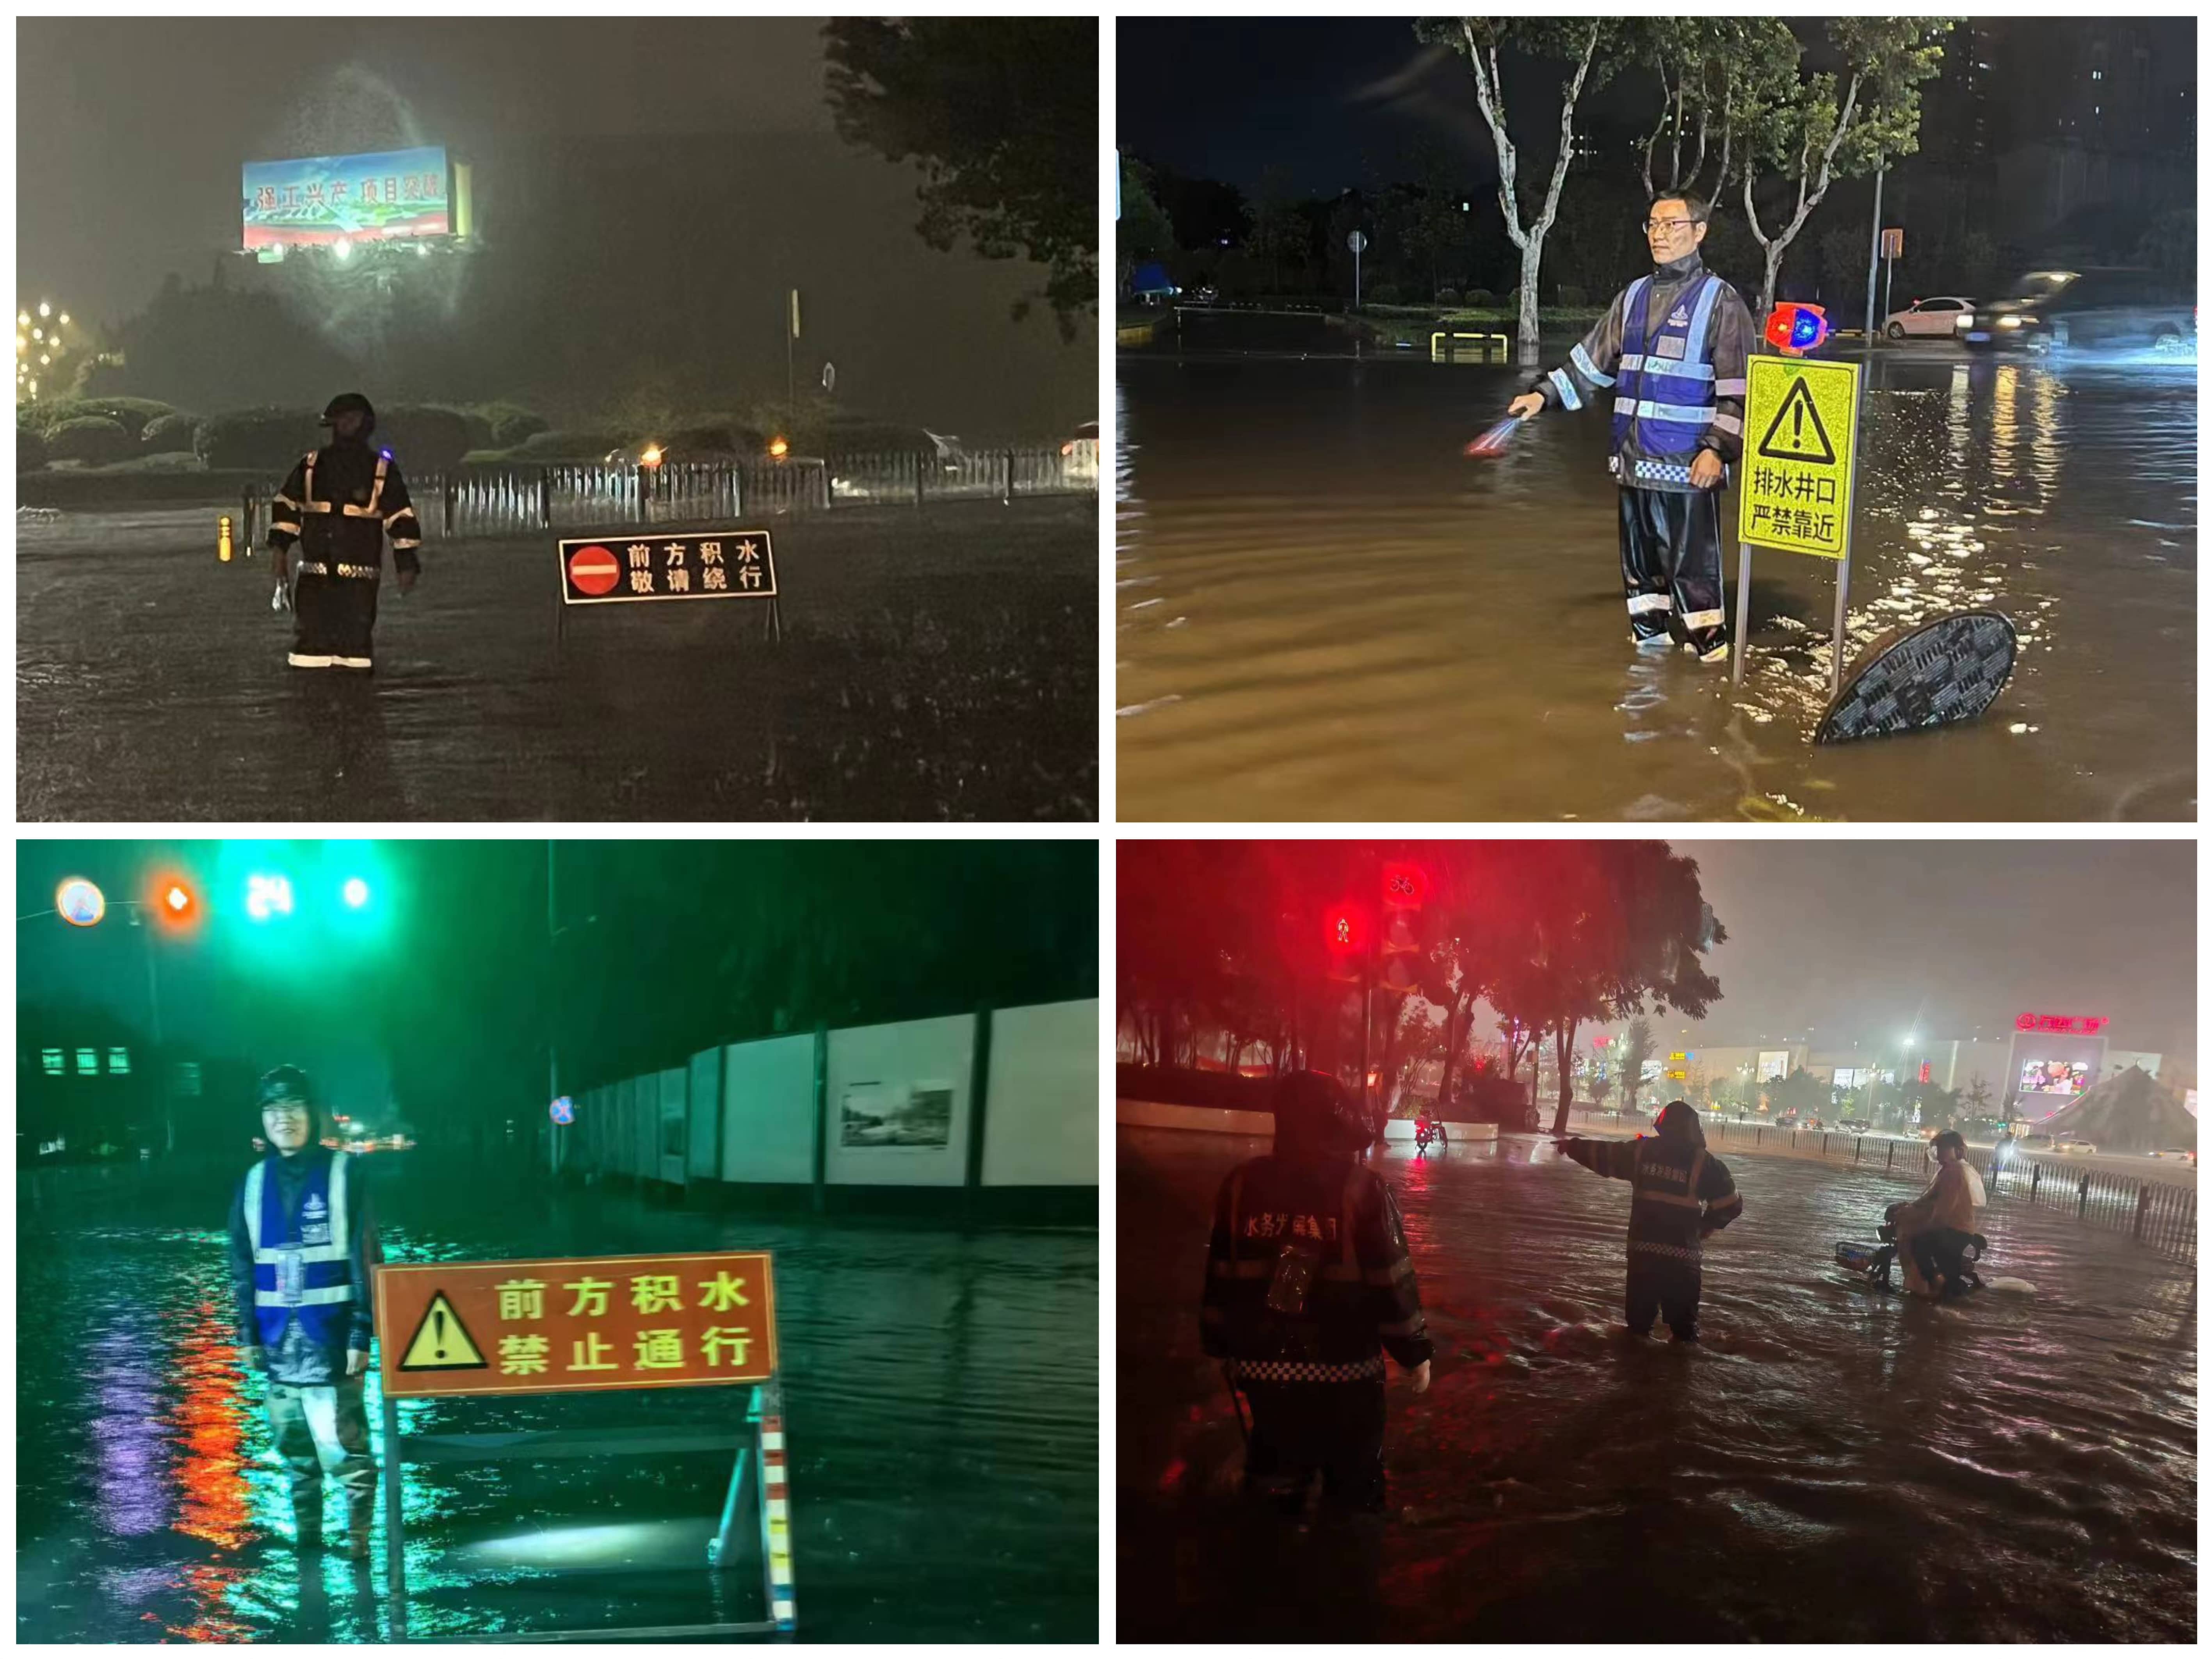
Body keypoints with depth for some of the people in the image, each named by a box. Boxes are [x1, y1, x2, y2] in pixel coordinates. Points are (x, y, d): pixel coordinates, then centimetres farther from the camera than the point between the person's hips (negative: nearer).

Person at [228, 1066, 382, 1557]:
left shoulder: (341, 1174, -4)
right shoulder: (255, 1182, 8)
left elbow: (365, 1258, -6)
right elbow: (243, 1265, 13)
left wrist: (361, 1333, -11)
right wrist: (248, 1332, 7)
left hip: (331, 1336, -4)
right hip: (279, 1340, 4)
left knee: (349, 1442, -4)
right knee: (294, 1444, 12)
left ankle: (358, 1534, 4)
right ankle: (306, 1533, 22)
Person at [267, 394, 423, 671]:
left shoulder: (382, 469, 3)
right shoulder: (312, 465, 11)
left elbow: (401, 519, 2)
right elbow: (286, 506, 14)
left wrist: (407, 564, -5)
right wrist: (280, 549, 5)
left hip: (359, 577, -2)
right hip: (315, 575, 3)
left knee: (356, 642, -3)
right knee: (310, 638, 1)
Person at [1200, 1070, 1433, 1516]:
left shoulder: (1242, 1186, -1)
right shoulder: (1362, 1190, -12)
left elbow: (1220, 1274, 6)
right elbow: (1391, 1279, -10)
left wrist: (1222, 1344, 18)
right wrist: (1415, 1349, 1)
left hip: (1264, 1364, 4)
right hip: (1345, 1365, -3)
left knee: (1275, 1471, 17)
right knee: (1354, 1480, 11)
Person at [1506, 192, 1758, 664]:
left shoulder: (1719, 301, -5)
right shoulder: (1634, 297, 14)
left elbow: (1738, 389, -9)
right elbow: (1591, 362, 19)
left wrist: (1718, 448, -16)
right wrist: (1544, 394, 9)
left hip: (1687, 462, -6)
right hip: (1634, 458, 7)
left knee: (1692, 559, -6)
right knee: (1639, 554, 13)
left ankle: (1709, 645, 2)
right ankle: (1649, 638, 25)